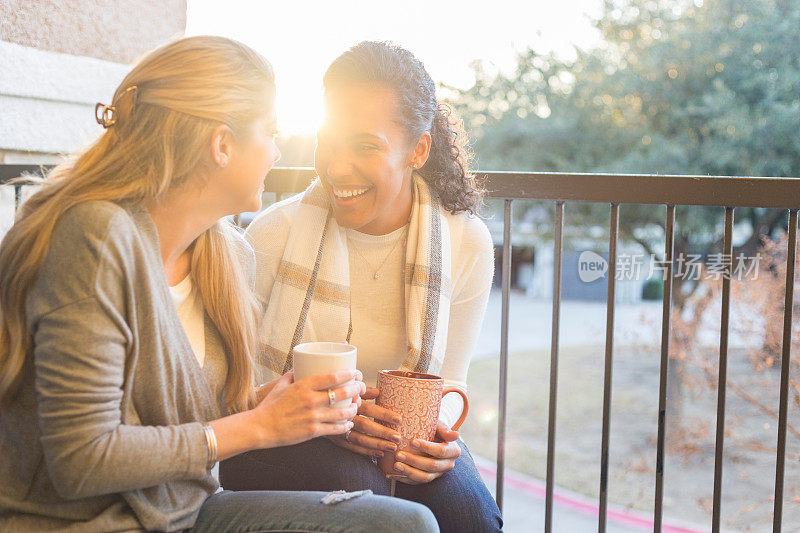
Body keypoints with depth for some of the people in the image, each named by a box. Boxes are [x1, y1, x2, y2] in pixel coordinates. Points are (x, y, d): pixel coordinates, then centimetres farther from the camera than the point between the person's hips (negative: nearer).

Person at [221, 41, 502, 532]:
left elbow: (448, 380, 5)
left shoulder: (468, 245, -5)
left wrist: (441, 424, -18)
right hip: (275, 439, -1)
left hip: (395, 436, 2)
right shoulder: (276, 232, -12)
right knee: (357, 486, -32)